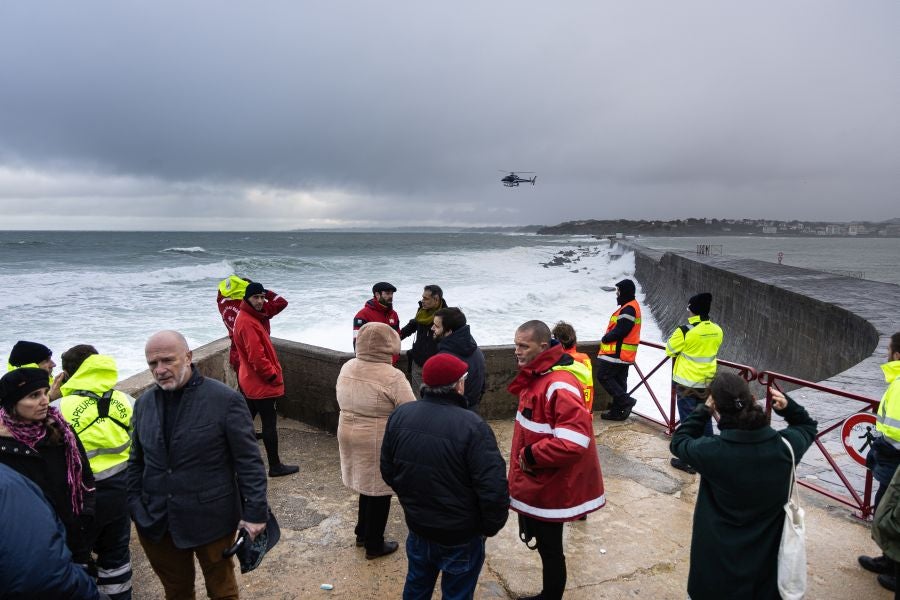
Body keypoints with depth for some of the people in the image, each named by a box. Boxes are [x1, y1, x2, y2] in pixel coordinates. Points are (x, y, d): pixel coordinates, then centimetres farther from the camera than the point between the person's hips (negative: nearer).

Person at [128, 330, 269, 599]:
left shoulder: (225, 400, -15)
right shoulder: (144, 403, 1)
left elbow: (249, 462, -13)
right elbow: (137, 461, 10)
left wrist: (255, 512, -14)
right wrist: (133, 507, 3)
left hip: (211, 521, -4)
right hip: (155, 523, 4)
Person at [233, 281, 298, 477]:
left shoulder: (253, 317, 11)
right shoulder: (248, 322, -21)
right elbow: (256, 356, -25)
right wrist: (273, 376, -17)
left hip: (250, 381, 10)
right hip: (262, 384, -10)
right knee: (270, 424, 0)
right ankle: (275, 466, 10)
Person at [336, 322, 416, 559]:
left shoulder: (347, 368, 0)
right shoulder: (392, 377, -22)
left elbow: (343, 402, 11)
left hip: (348, 436, 7)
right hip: (379, 444, -7)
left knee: (367, 485, 24)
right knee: (379, 492, 10)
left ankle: (362, 534, 38)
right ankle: (374, 545, 25)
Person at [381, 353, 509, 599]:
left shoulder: (400, 415, -9)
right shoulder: (472, 426, -27)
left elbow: (388, 470, 3)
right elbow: (493, 487, -26)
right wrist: (492, 526, -7)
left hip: (418, 527, 5)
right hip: (461, 536, -5)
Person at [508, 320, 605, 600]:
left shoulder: (559, 386, -27)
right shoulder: (537, 375, 4)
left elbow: (574, 441, -34)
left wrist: (532, 455, -23)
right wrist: (528, 455, 8)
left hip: (549, 486, -9)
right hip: (536, 482, 9)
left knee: (549, 549, 10)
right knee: (543, 544, 23)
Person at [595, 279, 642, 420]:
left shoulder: (628, 309, -18)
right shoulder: (631, 307, 16)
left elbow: (619, 331, -24)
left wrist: (605, 339, -9)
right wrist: (607, 338, 7)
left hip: (618, 352, -10)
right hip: (623, 354, 10)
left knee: (603, 375, -7)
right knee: (619, 381, 14)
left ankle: (626, 401, -7)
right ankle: (617, 411, 20)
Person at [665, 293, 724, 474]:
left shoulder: (685, 331, -20)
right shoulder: (717, 331, -2)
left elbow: (670, 350, -6)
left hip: (687, 383, -6)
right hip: (707, 382, 6)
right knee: (705, 420, 19)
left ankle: (688, 460, 10)